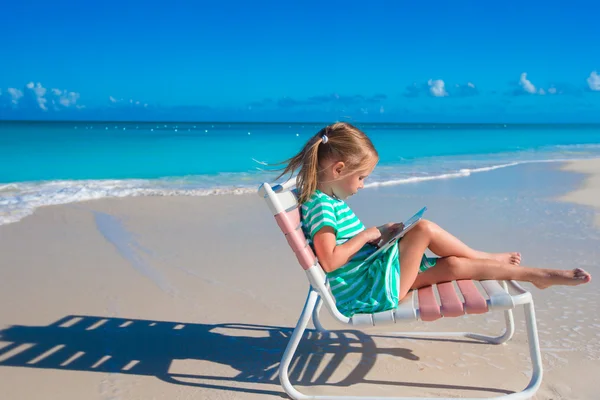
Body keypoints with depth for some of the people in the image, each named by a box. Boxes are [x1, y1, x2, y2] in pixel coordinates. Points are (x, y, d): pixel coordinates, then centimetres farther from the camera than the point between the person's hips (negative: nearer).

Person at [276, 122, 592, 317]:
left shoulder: (329, 200, 11)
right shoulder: (320, 204, -20)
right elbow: (329, 261, -31)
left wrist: (378, 233, 3)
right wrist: (366, 235, -19)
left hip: (375, 279, 10)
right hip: (369, 293, -10)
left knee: (453, 266, 2)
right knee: (425, 228, -15)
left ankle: (537, 275, 13)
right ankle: (487, 258, 6)